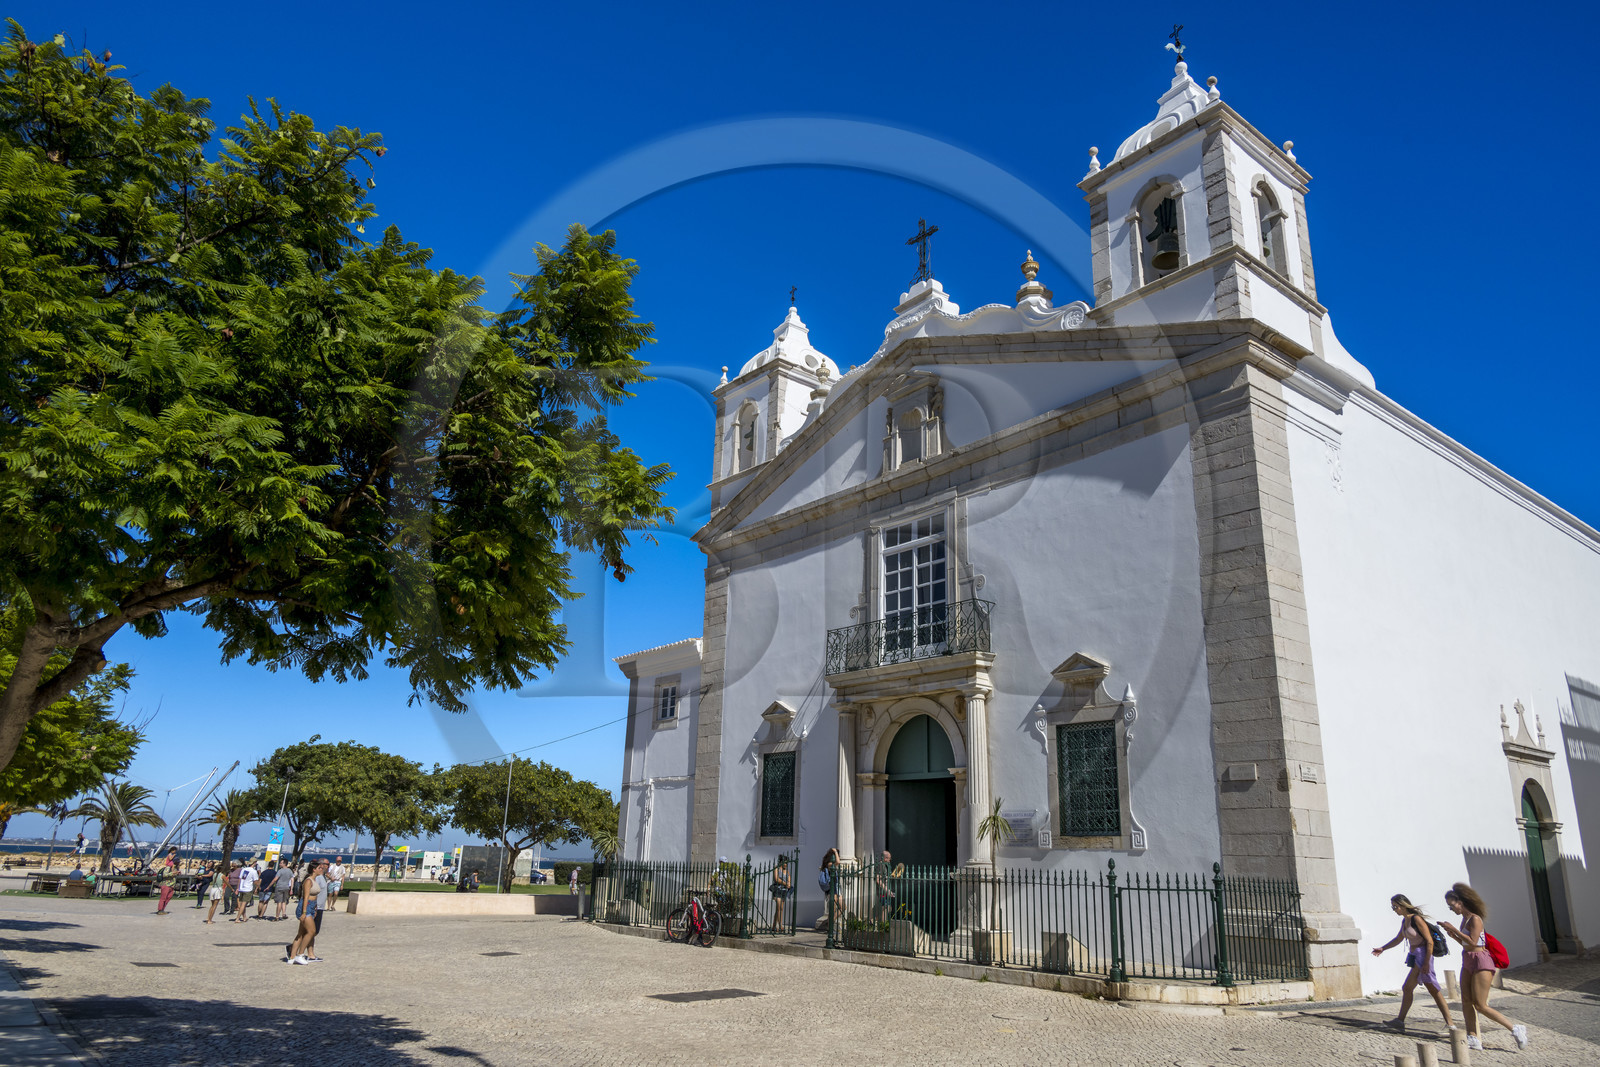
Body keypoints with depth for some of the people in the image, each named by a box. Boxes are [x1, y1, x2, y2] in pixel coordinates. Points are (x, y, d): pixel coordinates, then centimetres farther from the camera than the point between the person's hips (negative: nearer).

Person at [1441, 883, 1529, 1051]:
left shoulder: (1475, 919, -16)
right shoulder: (1465, 918, 11)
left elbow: (1473, 942, -24)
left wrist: (1454, 929, -21)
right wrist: (1453, 935, 3)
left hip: (1481, 963, -9)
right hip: (1468, 963, 9)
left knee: (1480, 1005, -6)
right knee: (1466, 1001, 3)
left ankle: (1515, 1029, 5)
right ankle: (1473, 1038, 5)